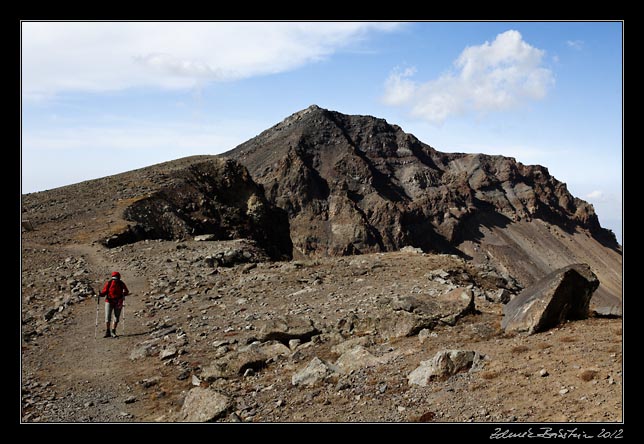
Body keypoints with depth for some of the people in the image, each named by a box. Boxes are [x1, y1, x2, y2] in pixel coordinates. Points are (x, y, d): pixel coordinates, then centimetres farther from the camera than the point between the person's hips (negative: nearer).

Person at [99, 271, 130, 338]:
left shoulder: (121, 284, -3)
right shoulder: (108, 283, -5)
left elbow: (127, 291, 3)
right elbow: (104, 291, -2)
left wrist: (124, 293, -19)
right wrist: (100, 294, -22)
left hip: (118, 302, 1)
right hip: (109, 301, -1)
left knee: (117, 317, 3)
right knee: (107, 317, -5)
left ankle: (113, 332, 15)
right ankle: (107, 332, 4)